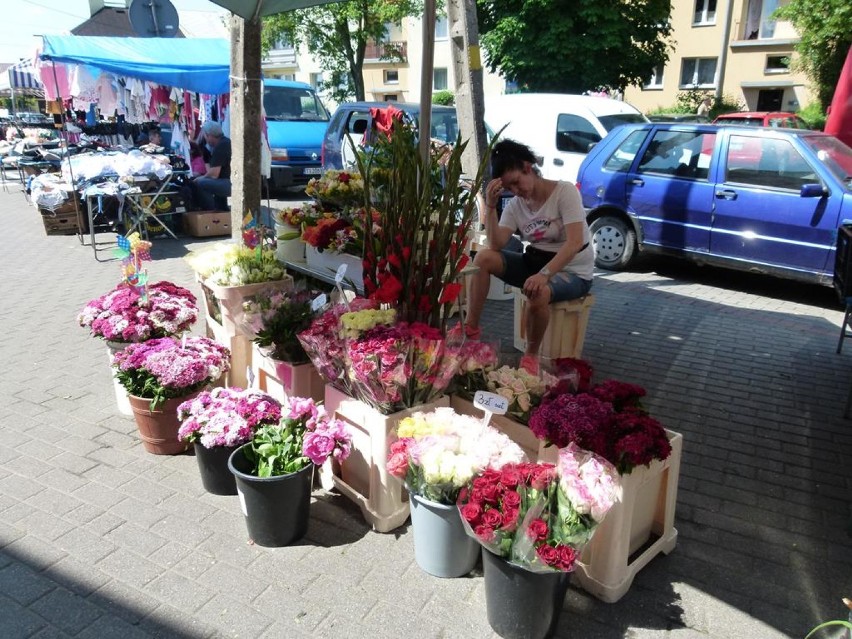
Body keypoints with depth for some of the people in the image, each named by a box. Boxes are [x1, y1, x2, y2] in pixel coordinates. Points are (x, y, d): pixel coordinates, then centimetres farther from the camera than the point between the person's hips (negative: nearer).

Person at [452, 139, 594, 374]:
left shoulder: (565, 191, -16)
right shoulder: (515, 205, 1)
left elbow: (575, 242, -27)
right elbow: (497, 245, -11)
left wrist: (544, 274, -39)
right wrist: (491, 206, -21)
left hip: (572, 271, -5)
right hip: (535, 262, 6)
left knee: (538, 293, -39)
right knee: (483, 258, -16)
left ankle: (531, 355, -14)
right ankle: (471, 327, -8)